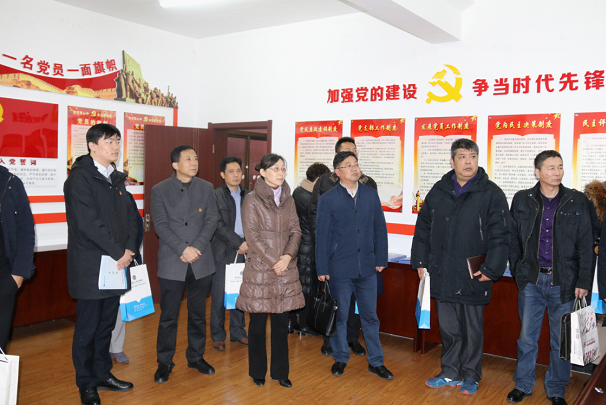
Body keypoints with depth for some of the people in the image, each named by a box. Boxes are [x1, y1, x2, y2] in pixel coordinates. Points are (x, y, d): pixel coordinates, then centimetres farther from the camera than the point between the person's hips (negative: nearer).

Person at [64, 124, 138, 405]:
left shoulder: (116, 179, 13)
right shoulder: (79, 177, -11)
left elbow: (129, 215, 12)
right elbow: (88, 223, -19)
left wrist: (129, 248, -3)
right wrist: (119, 253, -16)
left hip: (116, 265, 7)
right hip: (90, 267, -7)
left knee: (106, 325, 17)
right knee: (87, 328, 5)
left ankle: (103, 375, 31)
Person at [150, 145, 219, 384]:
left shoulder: (206, 188, 8)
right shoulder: (159, 190, 0)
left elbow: (211, 221, 1)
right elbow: (161, 226, -7)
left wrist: (196, 247, -12)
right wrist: (183, 249, -17)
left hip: (201, 263, 3)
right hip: (172, 263, -2)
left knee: (198, 314, 13)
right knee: (168, 316, 4)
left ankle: (196, 357, 28)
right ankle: (164, 362, 19)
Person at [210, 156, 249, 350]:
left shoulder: (247, 196, 12)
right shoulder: (216, 195, -4)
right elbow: (218, 226, -11)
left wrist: (247, 243, -2)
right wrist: (238, 243, -15)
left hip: (242, 251, 5)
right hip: (222, 252, -4)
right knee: (219, 295, 1)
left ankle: (238, 331, 23)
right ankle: (218, 335, 14)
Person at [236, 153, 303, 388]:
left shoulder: (288, 200, 11)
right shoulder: (251, 200, -4)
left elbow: (295, 230, 7)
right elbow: (252, 236, -9)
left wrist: (288, 255, -10)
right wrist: (273, 262, -12)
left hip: (286, 270, 4)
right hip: (259, 269, -4)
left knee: (282, 321, 9)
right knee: (258, 322, 6)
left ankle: (280, 372, 22)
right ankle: (257, 372, 22)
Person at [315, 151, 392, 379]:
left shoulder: (371, 194, 6)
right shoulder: (328, 199, -3)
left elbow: (380, 229, 9)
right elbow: (322, 236, -2)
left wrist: (381, 259, 4)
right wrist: (322, 269, -4)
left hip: (367, 267, 3)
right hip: (340, 268, -2)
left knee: (370, 316, 10)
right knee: (339, 316, 10)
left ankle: (376, 362, 24)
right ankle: (340, 359, 28)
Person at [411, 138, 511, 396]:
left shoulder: (491, 193, -4)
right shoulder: (438, 191, 7)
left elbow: (500, 236, -6)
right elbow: (423, 228, 14)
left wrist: (491, 269, -12)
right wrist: (421, 261, 10)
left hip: (473, 278, -3)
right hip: (441, 276, 3)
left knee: (472, 330, 10)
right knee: (448, 328, 14)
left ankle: (471, 376, 28)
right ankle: (451, 374, 29)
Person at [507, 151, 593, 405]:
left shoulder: (577, 201, 1)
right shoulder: (522, 200, 3)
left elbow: (585, 245, 1)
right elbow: (514, 239, 9)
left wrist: (584, 282, -3)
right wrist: (518, 272, 5)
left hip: (564, 282, 0)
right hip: (532, 281, 1)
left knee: (561, 340, 9)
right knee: (527, 336, 9)